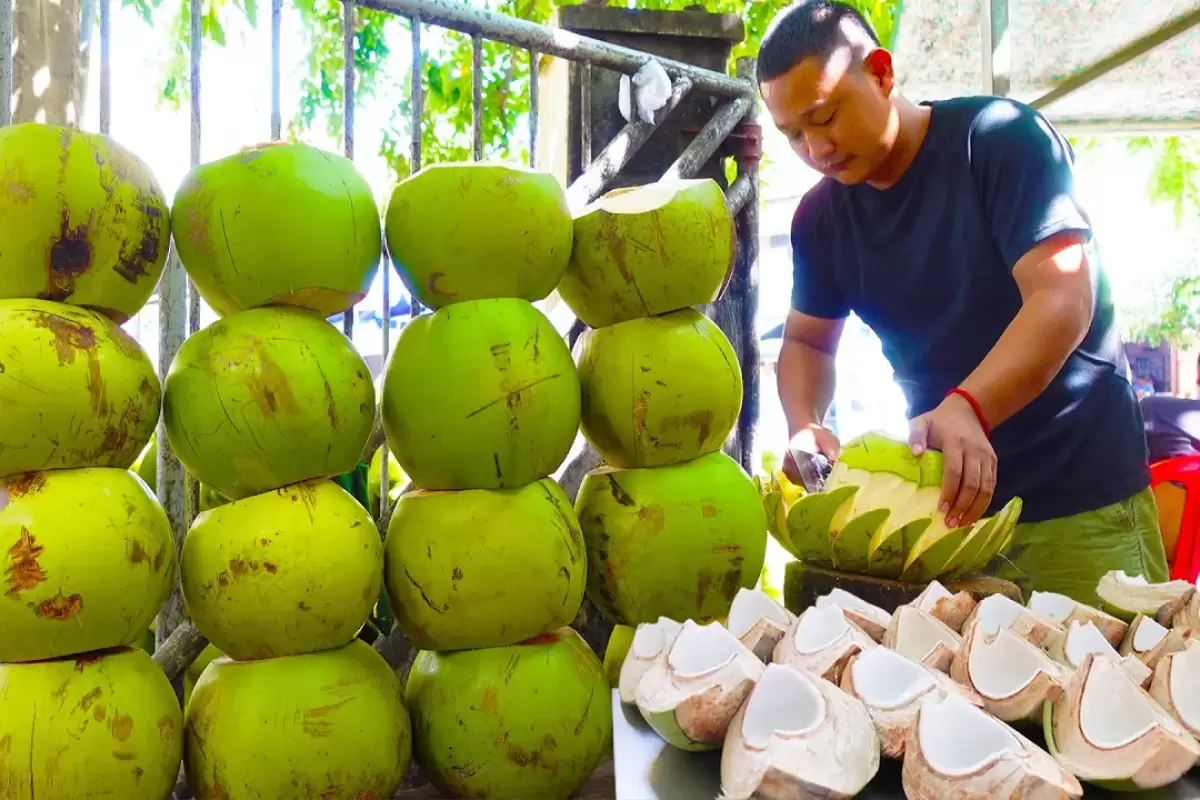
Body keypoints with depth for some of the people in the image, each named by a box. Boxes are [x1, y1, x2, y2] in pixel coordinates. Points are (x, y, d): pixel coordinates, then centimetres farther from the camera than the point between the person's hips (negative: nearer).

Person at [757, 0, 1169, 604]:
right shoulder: (820, 216, 3)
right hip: (944, 501, 5)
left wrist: (967, 408, -39)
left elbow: (1063, 299, -23)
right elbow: (806, 341, 12)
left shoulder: (1000, 138, -13)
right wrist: (804, 427, -9)